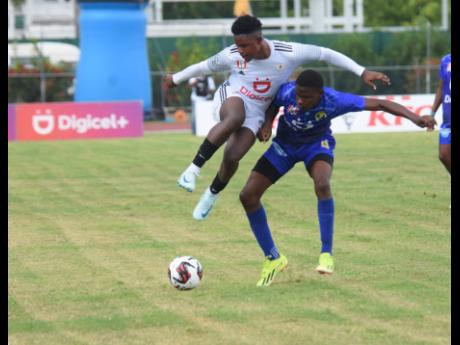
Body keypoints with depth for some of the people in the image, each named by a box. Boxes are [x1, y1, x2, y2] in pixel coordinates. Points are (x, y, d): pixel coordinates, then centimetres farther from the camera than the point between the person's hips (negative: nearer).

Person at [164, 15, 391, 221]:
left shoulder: (287, 53, -21)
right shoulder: (232, 55, -16)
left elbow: (325, 54, -13)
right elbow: (206, 66, 4)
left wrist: (362, 72, -13)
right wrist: (176, 79, 17)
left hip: (255, 113, 1)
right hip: (230, 99, -1)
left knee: (232, 157, -20)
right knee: (234, 118, -40)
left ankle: (212, 194, 11)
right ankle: (193, 169, -35)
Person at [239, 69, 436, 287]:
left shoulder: (334, 101, -34)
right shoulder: (286, 92, -31)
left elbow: (379, 104, -31)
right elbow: (272, 105, -4)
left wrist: (415, 118, -40)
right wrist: (267, 125, -24)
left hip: (316, 144, -3)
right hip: (285, 144, 3)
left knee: (322, 185, -36)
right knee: (248, 195, -9)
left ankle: (326, 254, -22)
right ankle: (272, 259, 8)